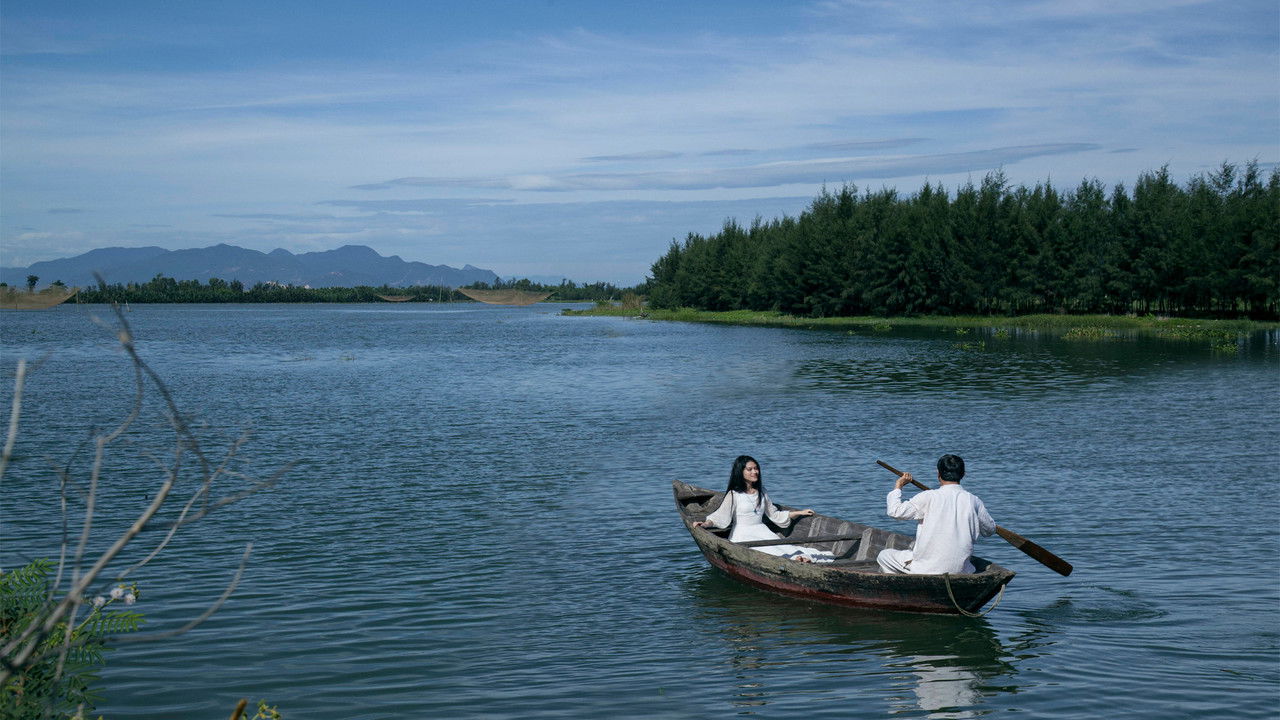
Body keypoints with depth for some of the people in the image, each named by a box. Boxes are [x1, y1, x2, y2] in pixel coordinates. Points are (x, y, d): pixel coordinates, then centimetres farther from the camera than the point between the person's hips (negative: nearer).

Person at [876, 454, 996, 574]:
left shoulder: (929, 497, -13)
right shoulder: (973, 501, -1)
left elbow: (895, 512, -11)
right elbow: (990, 530, 13)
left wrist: (898, 486, 4)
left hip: (928, 568, -4)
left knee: (883, 556, 17)